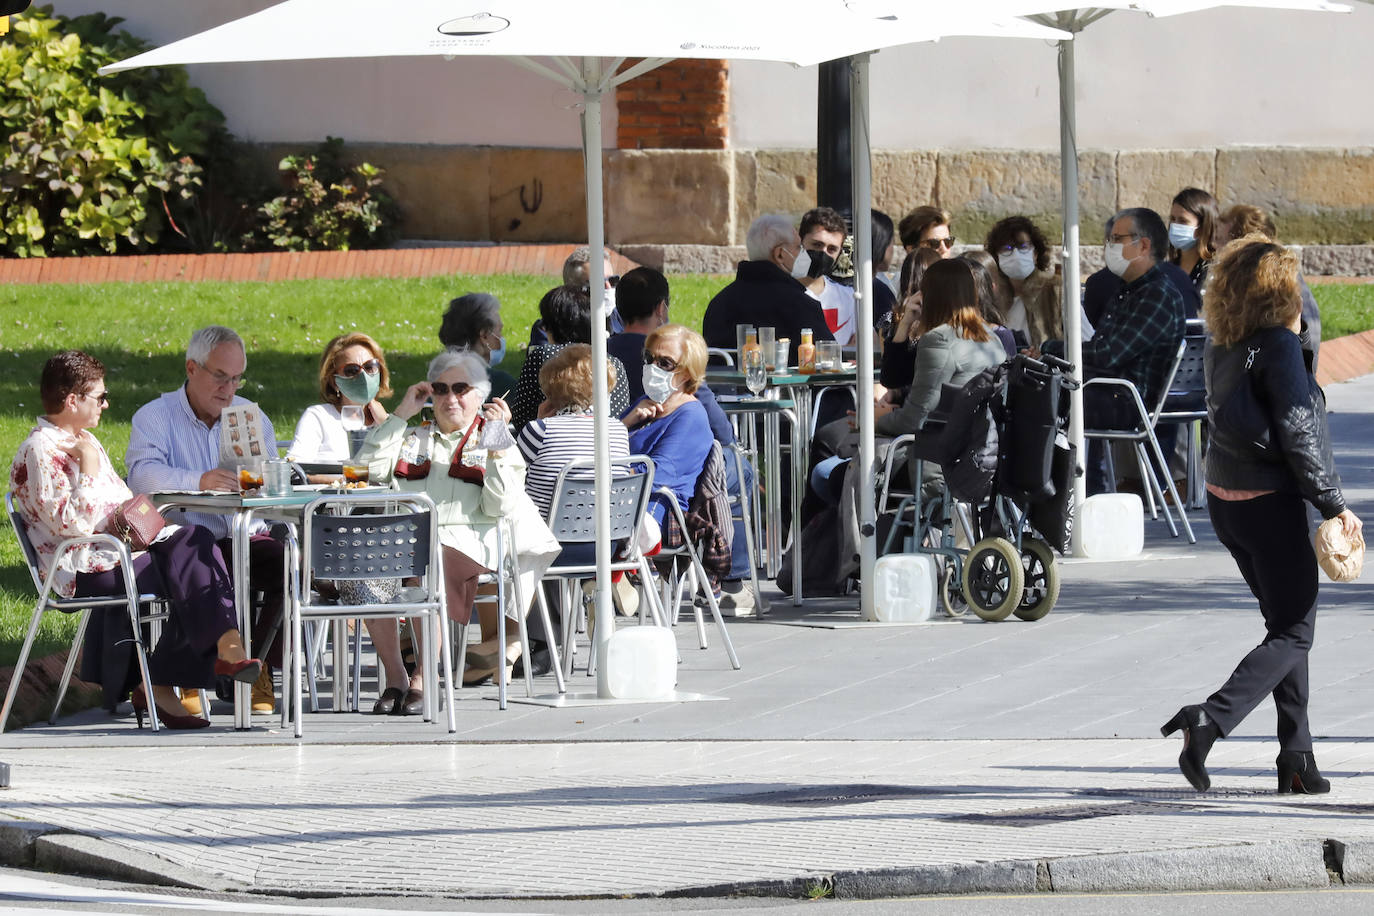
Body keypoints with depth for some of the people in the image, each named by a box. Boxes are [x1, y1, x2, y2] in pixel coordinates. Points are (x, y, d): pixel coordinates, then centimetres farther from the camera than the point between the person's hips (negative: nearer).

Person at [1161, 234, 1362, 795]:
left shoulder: (1222, 347, 4)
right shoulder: (1280, 346, -17)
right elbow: (1296, 433, -19)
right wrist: (1334, 504, -13)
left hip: (1224, 498, 8)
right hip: (1272, 502, -8)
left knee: (1286, 624, 17)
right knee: (1294, 635, 1)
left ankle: (1297, 759, 14)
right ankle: (1212, 719, -17)